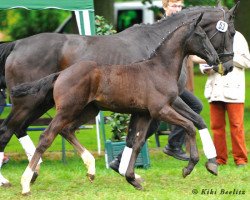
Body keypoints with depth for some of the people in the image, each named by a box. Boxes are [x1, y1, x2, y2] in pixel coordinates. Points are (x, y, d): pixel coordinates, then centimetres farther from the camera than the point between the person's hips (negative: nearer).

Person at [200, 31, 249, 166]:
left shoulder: (236, 37, 1)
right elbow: (203, 61, 19)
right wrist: (205, 68, -4)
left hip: (233, 89, -4)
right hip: (215, 90, 4)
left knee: (236, 125, -3)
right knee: (216, 125, 4)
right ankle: (220, 158, 11)